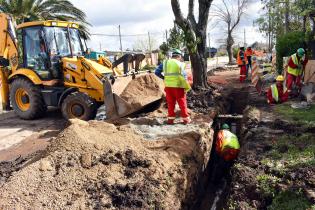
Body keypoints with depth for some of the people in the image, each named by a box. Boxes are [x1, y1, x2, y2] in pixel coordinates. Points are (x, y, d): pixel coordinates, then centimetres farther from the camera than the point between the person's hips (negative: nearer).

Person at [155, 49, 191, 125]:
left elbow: (157, 72, 7)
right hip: (178, 86, -3)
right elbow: (183, 77, -10)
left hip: (168, 86, 3)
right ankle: (186, 119, 15)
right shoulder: (180, 64, -4)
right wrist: (187, 87, -2)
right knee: (182, 103, 8)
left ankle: (170, 119, 15)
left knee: (170, 103, 13)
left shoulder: (165, 62, 7)